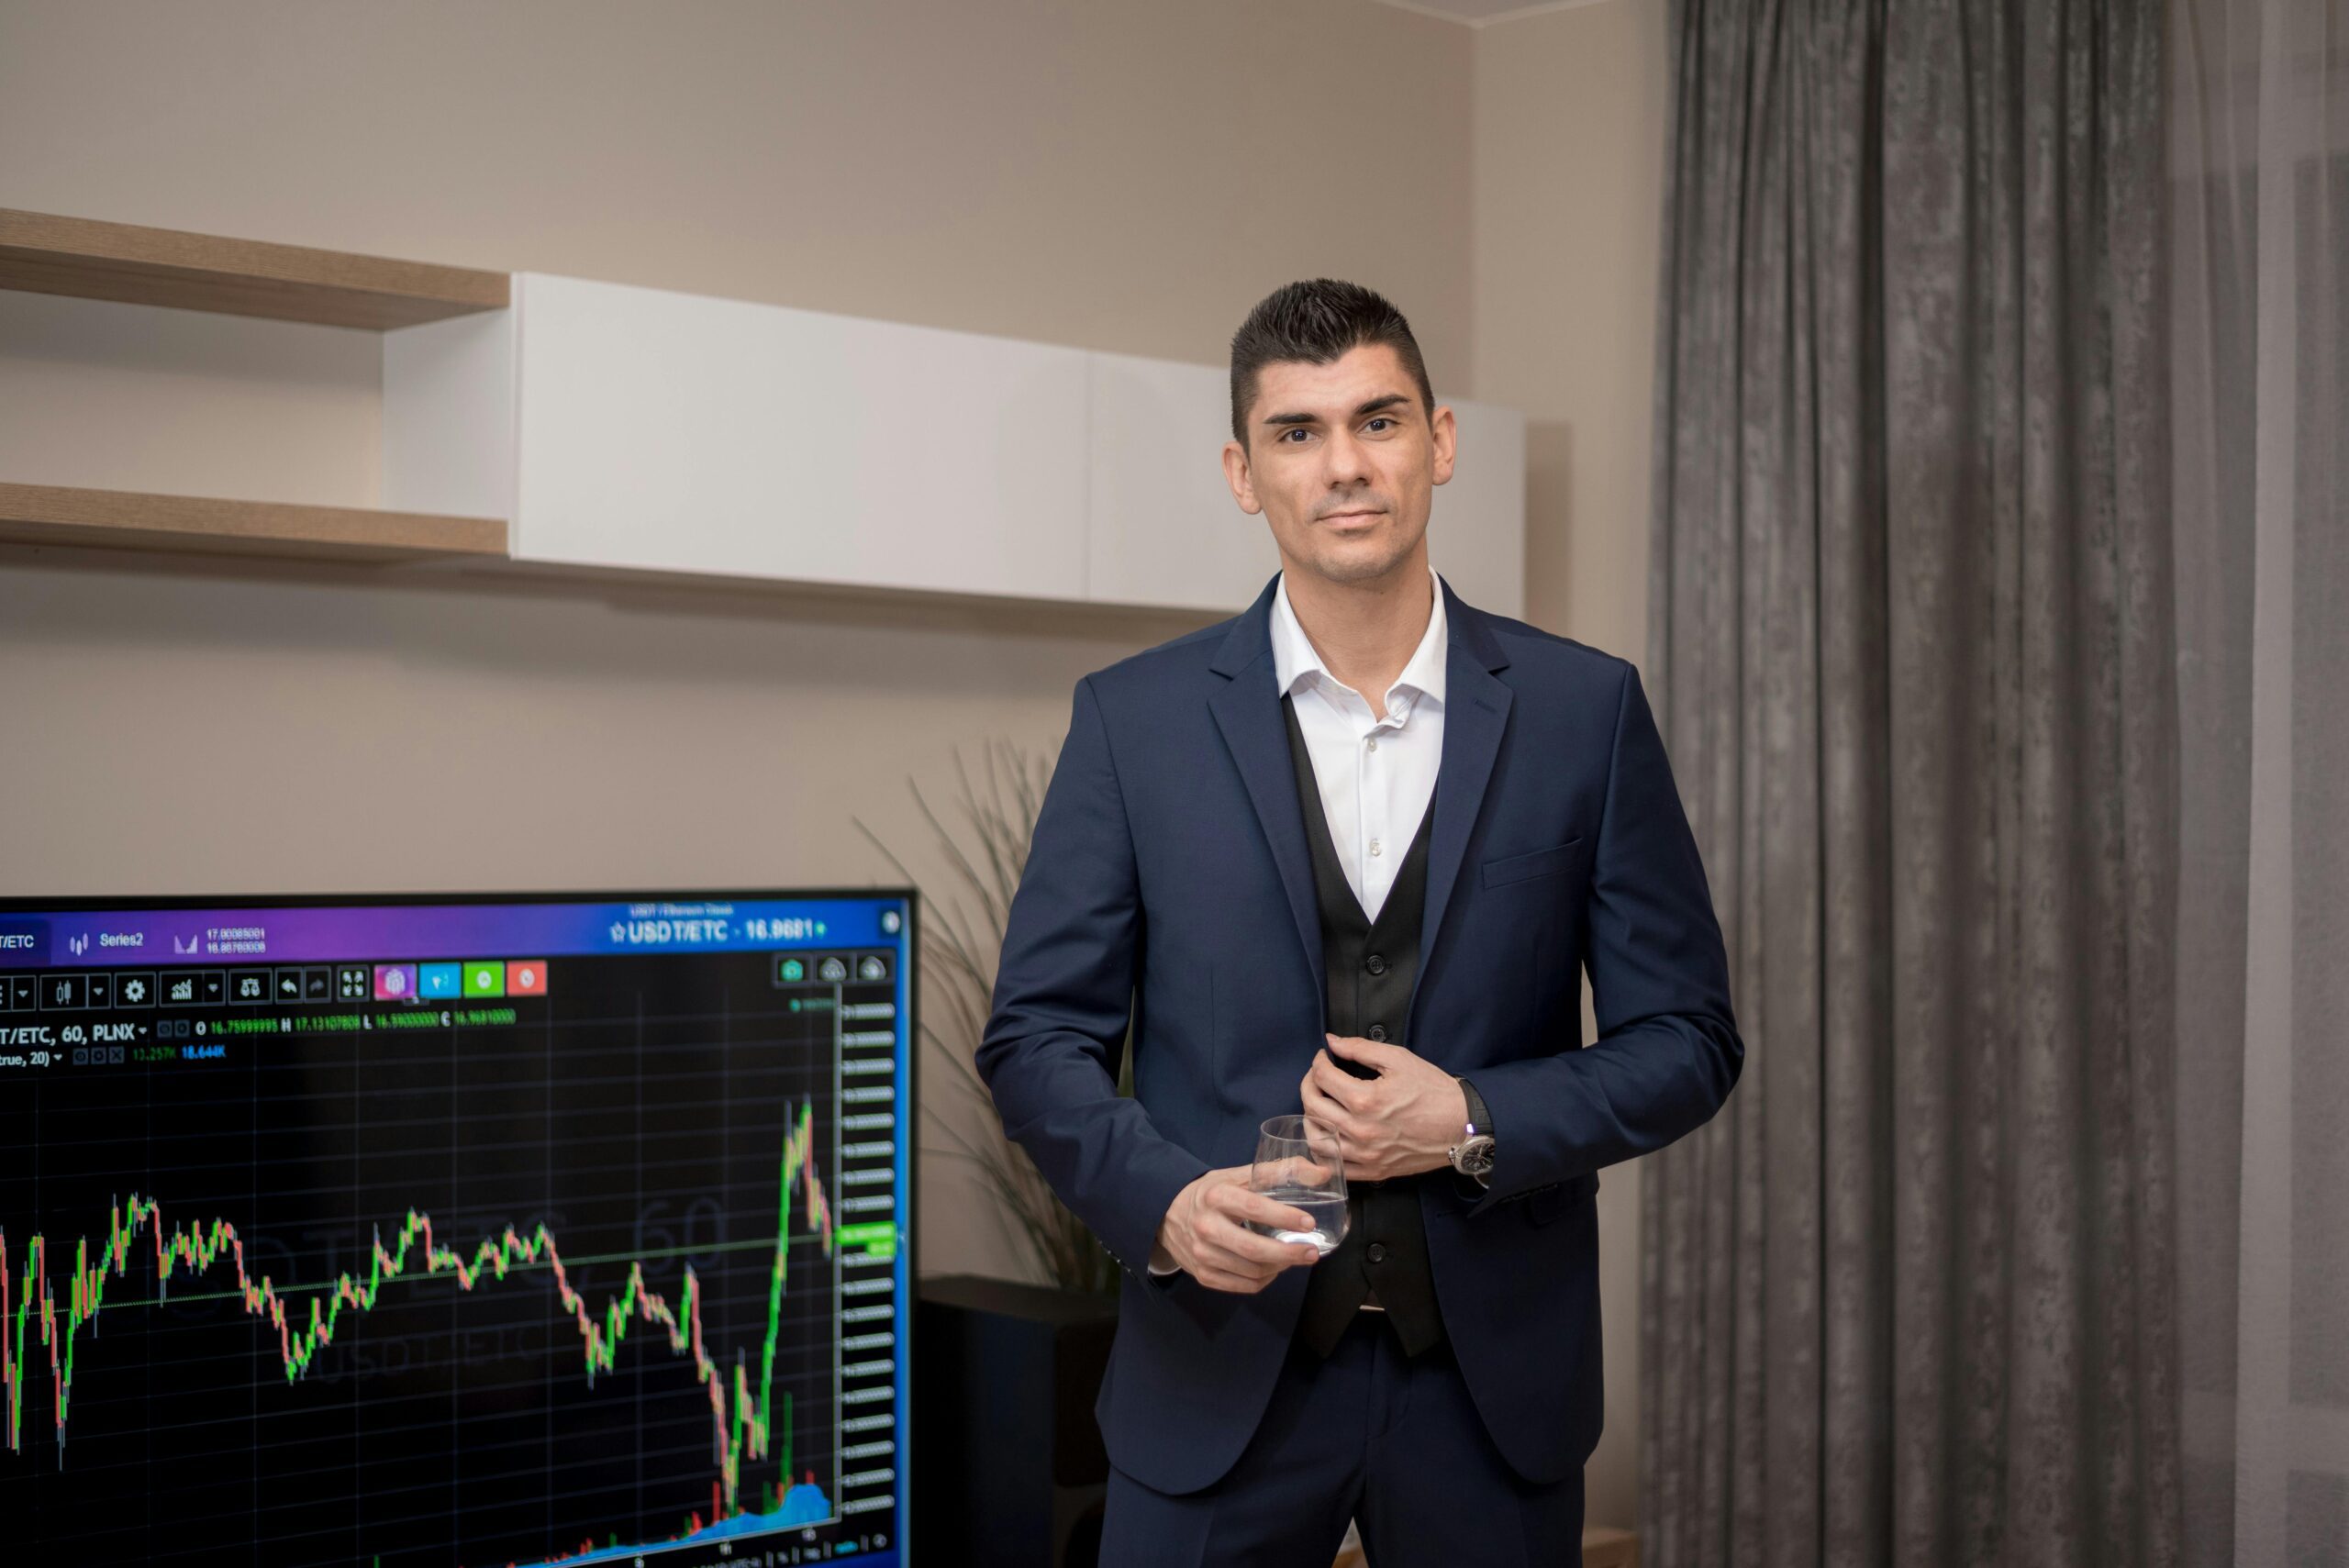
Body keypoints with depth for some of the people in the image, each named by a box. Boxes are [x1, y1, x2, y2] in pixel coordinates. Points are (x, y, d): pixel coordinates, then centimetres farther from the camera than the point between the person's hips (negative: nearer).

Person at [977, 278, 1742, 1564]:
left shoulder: (1585, 710, 0)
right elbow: (1037, 1036, 2)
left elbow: (1688, 1039, 3)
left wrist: (1478, 1124, -13)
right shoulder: (1133, 720, 0)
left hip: (1495, 1375, 1)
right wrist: (1167, 1199, -16)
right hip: (1222, 1372, 0)